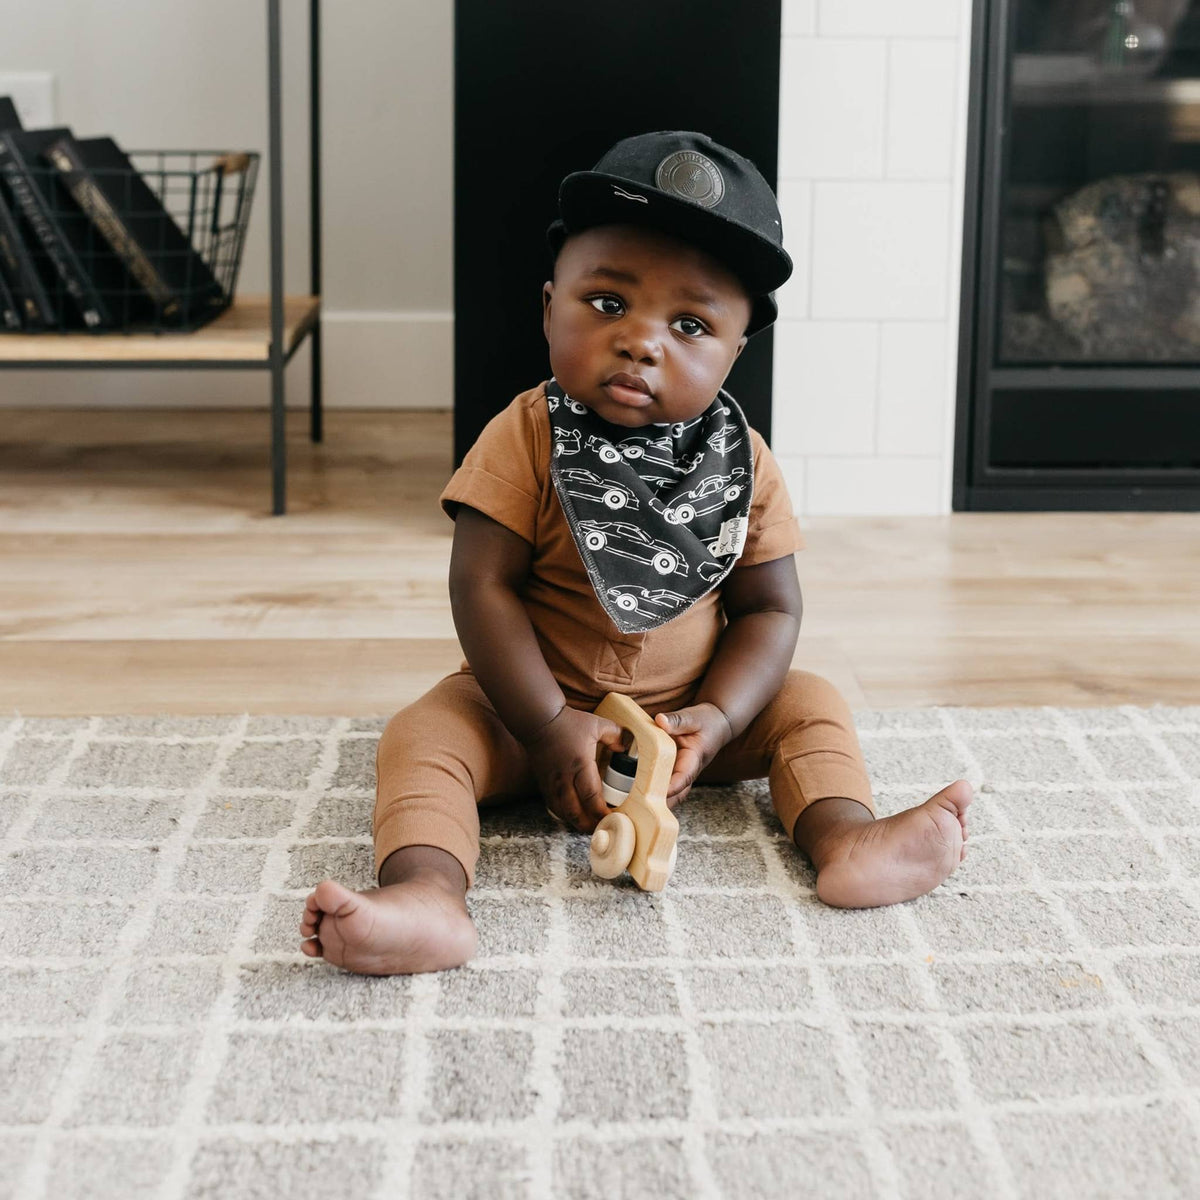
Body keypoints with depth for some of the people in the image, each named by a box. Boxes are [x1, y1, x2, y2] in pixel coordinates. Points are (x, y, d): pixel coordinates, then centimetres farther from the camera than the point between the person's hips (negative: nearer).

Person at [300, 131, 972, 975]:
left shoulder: (742, 462, -7)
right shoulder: (528, 440, -16)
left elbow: (769, 606, -3)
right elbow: (484, 589, -17)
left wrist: (715, 717, -19)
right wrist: (549, 728, -24)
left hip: (682, 708, 3)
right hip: (537, 700, -3)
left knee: (810, 706, -8)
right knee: (423, 737, -26)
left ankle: (846, 838, -25)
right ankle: (426, 892, -47)